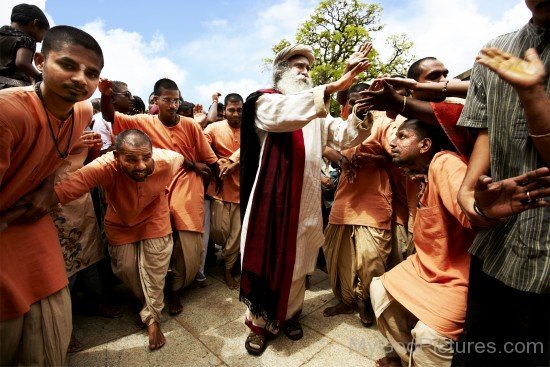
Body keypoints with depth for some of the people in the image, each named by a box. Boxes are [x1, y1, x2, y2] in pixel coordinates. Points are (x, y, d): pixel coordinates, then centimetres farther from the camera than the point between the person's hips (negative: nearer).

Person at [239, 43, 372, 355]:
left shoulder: (317, 111, 15)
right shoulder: (265, 102, 0)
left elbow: (345, 136, 1)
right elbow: (285, 113, -25)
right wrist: (334, 86, -32)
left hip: (306, 201, 5)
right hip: (273, 197, -4)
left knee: (297, 263, 15)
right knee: (267, 260, 6)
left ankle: (290, 314, 36)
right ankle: (259, 323, 26)